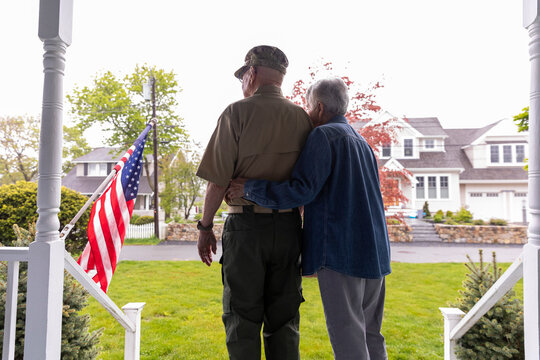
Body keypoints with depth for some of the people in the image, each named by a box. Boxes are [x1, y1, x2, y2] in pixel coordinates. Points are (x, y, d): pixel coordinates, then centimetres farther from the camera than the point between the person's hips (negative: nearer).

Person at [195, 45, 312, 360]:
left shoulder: (238, 112, -5)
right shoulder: (303, 118, 7)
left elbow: (219, 179, -10)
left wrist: (205, 227, 2)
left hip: (246, 225, -4)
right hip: (289, 225, 4)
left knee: (243, 318, 10)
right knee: (284, 319, 15)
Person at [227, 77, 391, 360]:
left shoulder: (323, 135, -8)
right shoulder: (362, 142, 21)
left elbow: (303, 189, -19)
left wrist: (249, 189, -11)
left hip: (340, 251, -9)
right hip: (374, 252, 9)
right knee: (370, 334, 18)